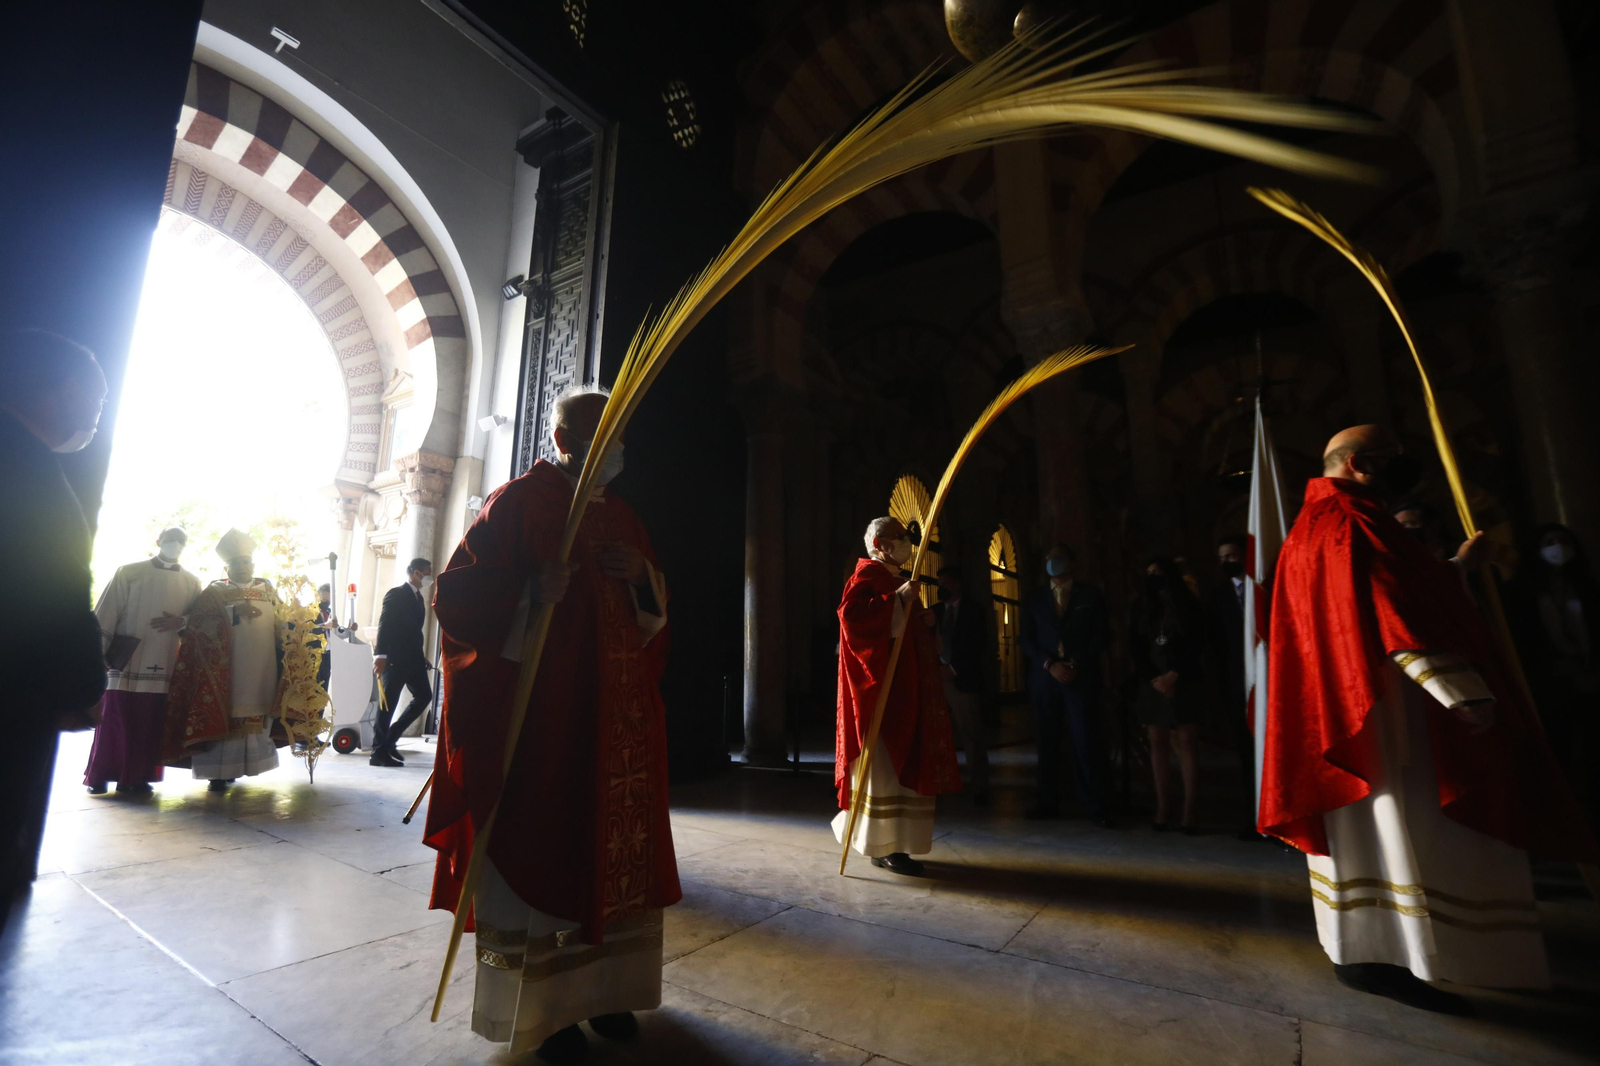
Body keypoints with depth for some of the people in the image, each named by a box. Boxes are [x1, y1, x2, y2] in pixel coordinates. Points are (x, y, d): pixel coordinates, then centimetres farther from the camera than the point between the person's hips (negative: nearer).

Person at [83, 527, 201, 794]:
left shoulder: (192, 583, 10)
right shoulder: (128, 572, 3)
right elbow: (105, 615, 0)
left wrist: (181, 622, -10)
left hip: (164, 669, 2)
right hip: (125, 665, -2)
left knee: (149, 728, 5)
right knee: (113, 724, 2)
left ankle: (136, 777, 14)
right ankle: (98, 777, 15)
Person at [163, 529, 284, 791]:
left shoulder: (268, 589, 16)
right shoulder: (215, 592, 6)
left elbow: (281, 624, 19)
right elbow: (199, 622, -9)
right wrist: (234, 611, -22)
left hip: (262, 670, 3)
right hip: (227, 669, -3)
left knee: (256, 715, 5)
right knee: (223, 715, -6)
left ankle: (239, 766, 16)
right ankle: (219, 771, 0)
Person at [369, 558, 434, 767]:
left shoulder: (419, 597, 17)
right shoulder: (396, 594, -8)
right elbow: (384, 626, -16)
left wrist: (420, 655, 13)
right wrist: (380, 655, -24)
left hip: (412, 658, 8)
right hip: (395, 658, -8)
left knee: (424, 696, 6)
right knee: (387, 704, -2)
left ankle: (390, 737, 16)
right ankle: (379, 752, 6)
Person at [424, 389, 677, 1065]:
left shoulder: (622, 518, 15)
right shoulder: (519, 501, -3)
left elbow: (656, 607, 18)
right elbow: (456, 593, -7)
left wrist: (643, 576, -3)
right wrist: (530, 594, -24)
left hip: (618, 717, 6)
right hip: (540, 715, -6)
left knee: (613, 851, 11)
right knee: (539, 849, 3)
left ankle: (599, 986, 29)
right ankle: (537, 1007, 22)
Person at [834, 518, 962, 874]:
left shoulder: (896, 580, 20)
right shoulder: (867, 575, -9)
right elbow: (851, 614, -28)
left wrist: (924, 621, 10)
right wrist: (899, 599, -27)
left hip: (901, 687, 10)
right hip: (881, 687, -10)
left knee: (898, 763, 13)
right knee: (884, 765, -5)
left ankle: (888, 843, 24)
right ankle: (884, 847, 3)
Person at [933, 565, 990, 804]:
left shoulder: (973, 610, 5)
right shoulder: (935, 610, 16)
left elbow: (976, 646, -3)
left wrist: (955, 669, -9)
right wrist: (937, 667, -6)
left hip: (963, 679, -3)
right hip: (938, 678, 3)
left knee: (971, 734, 1)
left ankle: (980, 787, 8)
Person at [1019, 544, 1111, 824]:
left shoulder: (1090, 594, 8)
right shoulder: (1035, 600, 13)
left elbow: (1099, 636, 2)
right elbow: (1027, 641, 8)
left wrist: (1076, 664, -10)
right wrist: (1050, 665, -8)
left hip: (1081, 678, -2)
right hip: (1045, 680, 2)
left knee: (1086, 741, -5)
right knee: (1047, 743, 3)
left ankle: (1094, 805, 5)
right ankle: (1048, 802, 11)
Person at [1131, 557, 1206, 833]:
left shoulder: (1187, 605, 5)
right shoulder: (1141, 607, 11)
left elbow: (1196, 644, -1)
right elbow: (1134, 646, 6)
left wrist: (1174, 675, -10)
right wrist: (1154, 679, -4)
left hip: (1183, 683, -2)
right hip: (1151, 684, 2)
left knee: (1187, 743, -5)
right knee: (1158, 743, 2)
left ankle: (1189, 811, -3)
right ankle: (1162, 807, 5)